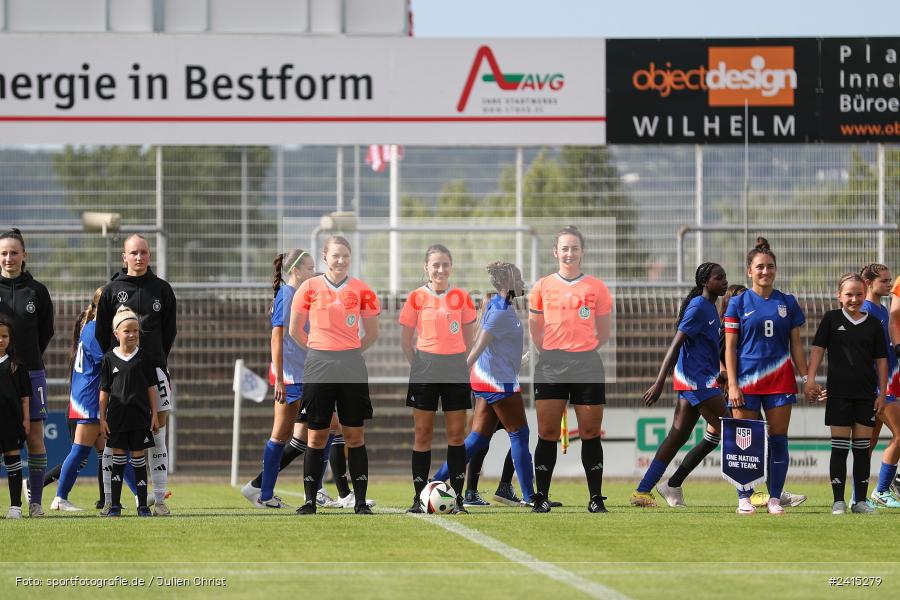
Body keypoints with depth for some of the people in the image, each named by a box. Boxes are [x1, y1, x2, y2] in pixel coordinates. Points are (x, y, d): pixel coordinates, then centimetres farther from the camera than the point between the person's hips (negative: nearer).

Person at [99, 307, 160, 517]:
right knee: (118, 458, 3)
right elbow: (104, 391, 3)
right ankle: (115, 504, 8)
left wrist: (154, 415, 0)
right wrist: (102, 418, 0)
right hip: (117, 417, 0)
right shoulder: (109, 359, 1)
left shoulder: (145, 358, 1)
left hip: (140, 415, 0)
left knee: (138, 457, 3)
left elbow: (151, 388, 4)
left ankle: (142, 504, 8)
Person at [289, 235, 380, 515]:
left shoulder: (361, 290, 3)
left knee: (354, 434, 1)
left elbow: (372, 333, 12)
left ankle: (360, 500, 4)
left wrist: (350, 352, 8)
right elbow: (294, 330, 8)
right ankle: (310, 500, 7)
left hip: (352, 366, 1)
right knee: (317, 435, 2)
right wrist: (319, 351, 9)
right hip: (318, 367, -1)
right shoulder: (310, 287, 1)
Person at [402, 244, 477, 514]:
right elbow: (406, 339, 4)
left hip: (456, 370, 1)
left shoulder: (462, 297, 3)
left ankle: (458, 497, 6)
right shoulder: (417, 297, -1)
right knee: (422, 433, 1)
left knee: (456, 433, 2)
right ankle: (419, 497, 5)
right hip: (424, 371, -1)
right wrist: (418, 364, -2)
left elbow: (468, 337, 11)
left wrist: (455, 360, 2)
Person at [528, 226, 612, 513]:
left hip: (587, 364, -1)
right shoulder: (543, 287, 5)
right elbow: (535, 328, 13)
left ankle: (596, 498, 6)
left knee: (590, 433, 1)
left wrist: (582, 349, 7)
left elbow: (604, 333, 9)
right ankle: (541, 497, 4)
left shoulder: (596, 287, 3)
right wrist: (550, 352, 8)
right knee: (547, 433, 0)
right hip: (550, 366, 1)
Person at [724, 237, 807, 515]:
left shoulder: (787, 302, 9)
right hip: (747, 380, -2)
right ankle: (744, 498, 6)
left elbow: (796, 345, 12)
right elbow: (730, 347, 0)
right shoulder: (739, 303, 2)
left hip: (780, 379, 2)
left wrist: (806, 378, 5)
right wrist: (732, 384, -7)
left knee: (778, 439, 0)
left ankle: (775, 498, 6)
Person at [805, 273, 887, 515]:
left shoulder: (874, 325, 6)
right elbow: (818, 348, 0)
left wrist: (882, 394, 3)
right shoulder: (832, 319, 3)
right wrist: (810, 379, -11)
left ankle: (860, 501, 8)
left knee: (862, 447, 3)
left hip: (866, 394, 2)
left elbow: (881, 360, 8)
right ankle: (838, 501, 1)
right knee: (840, 447, -1)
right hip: (838, 392, -2)